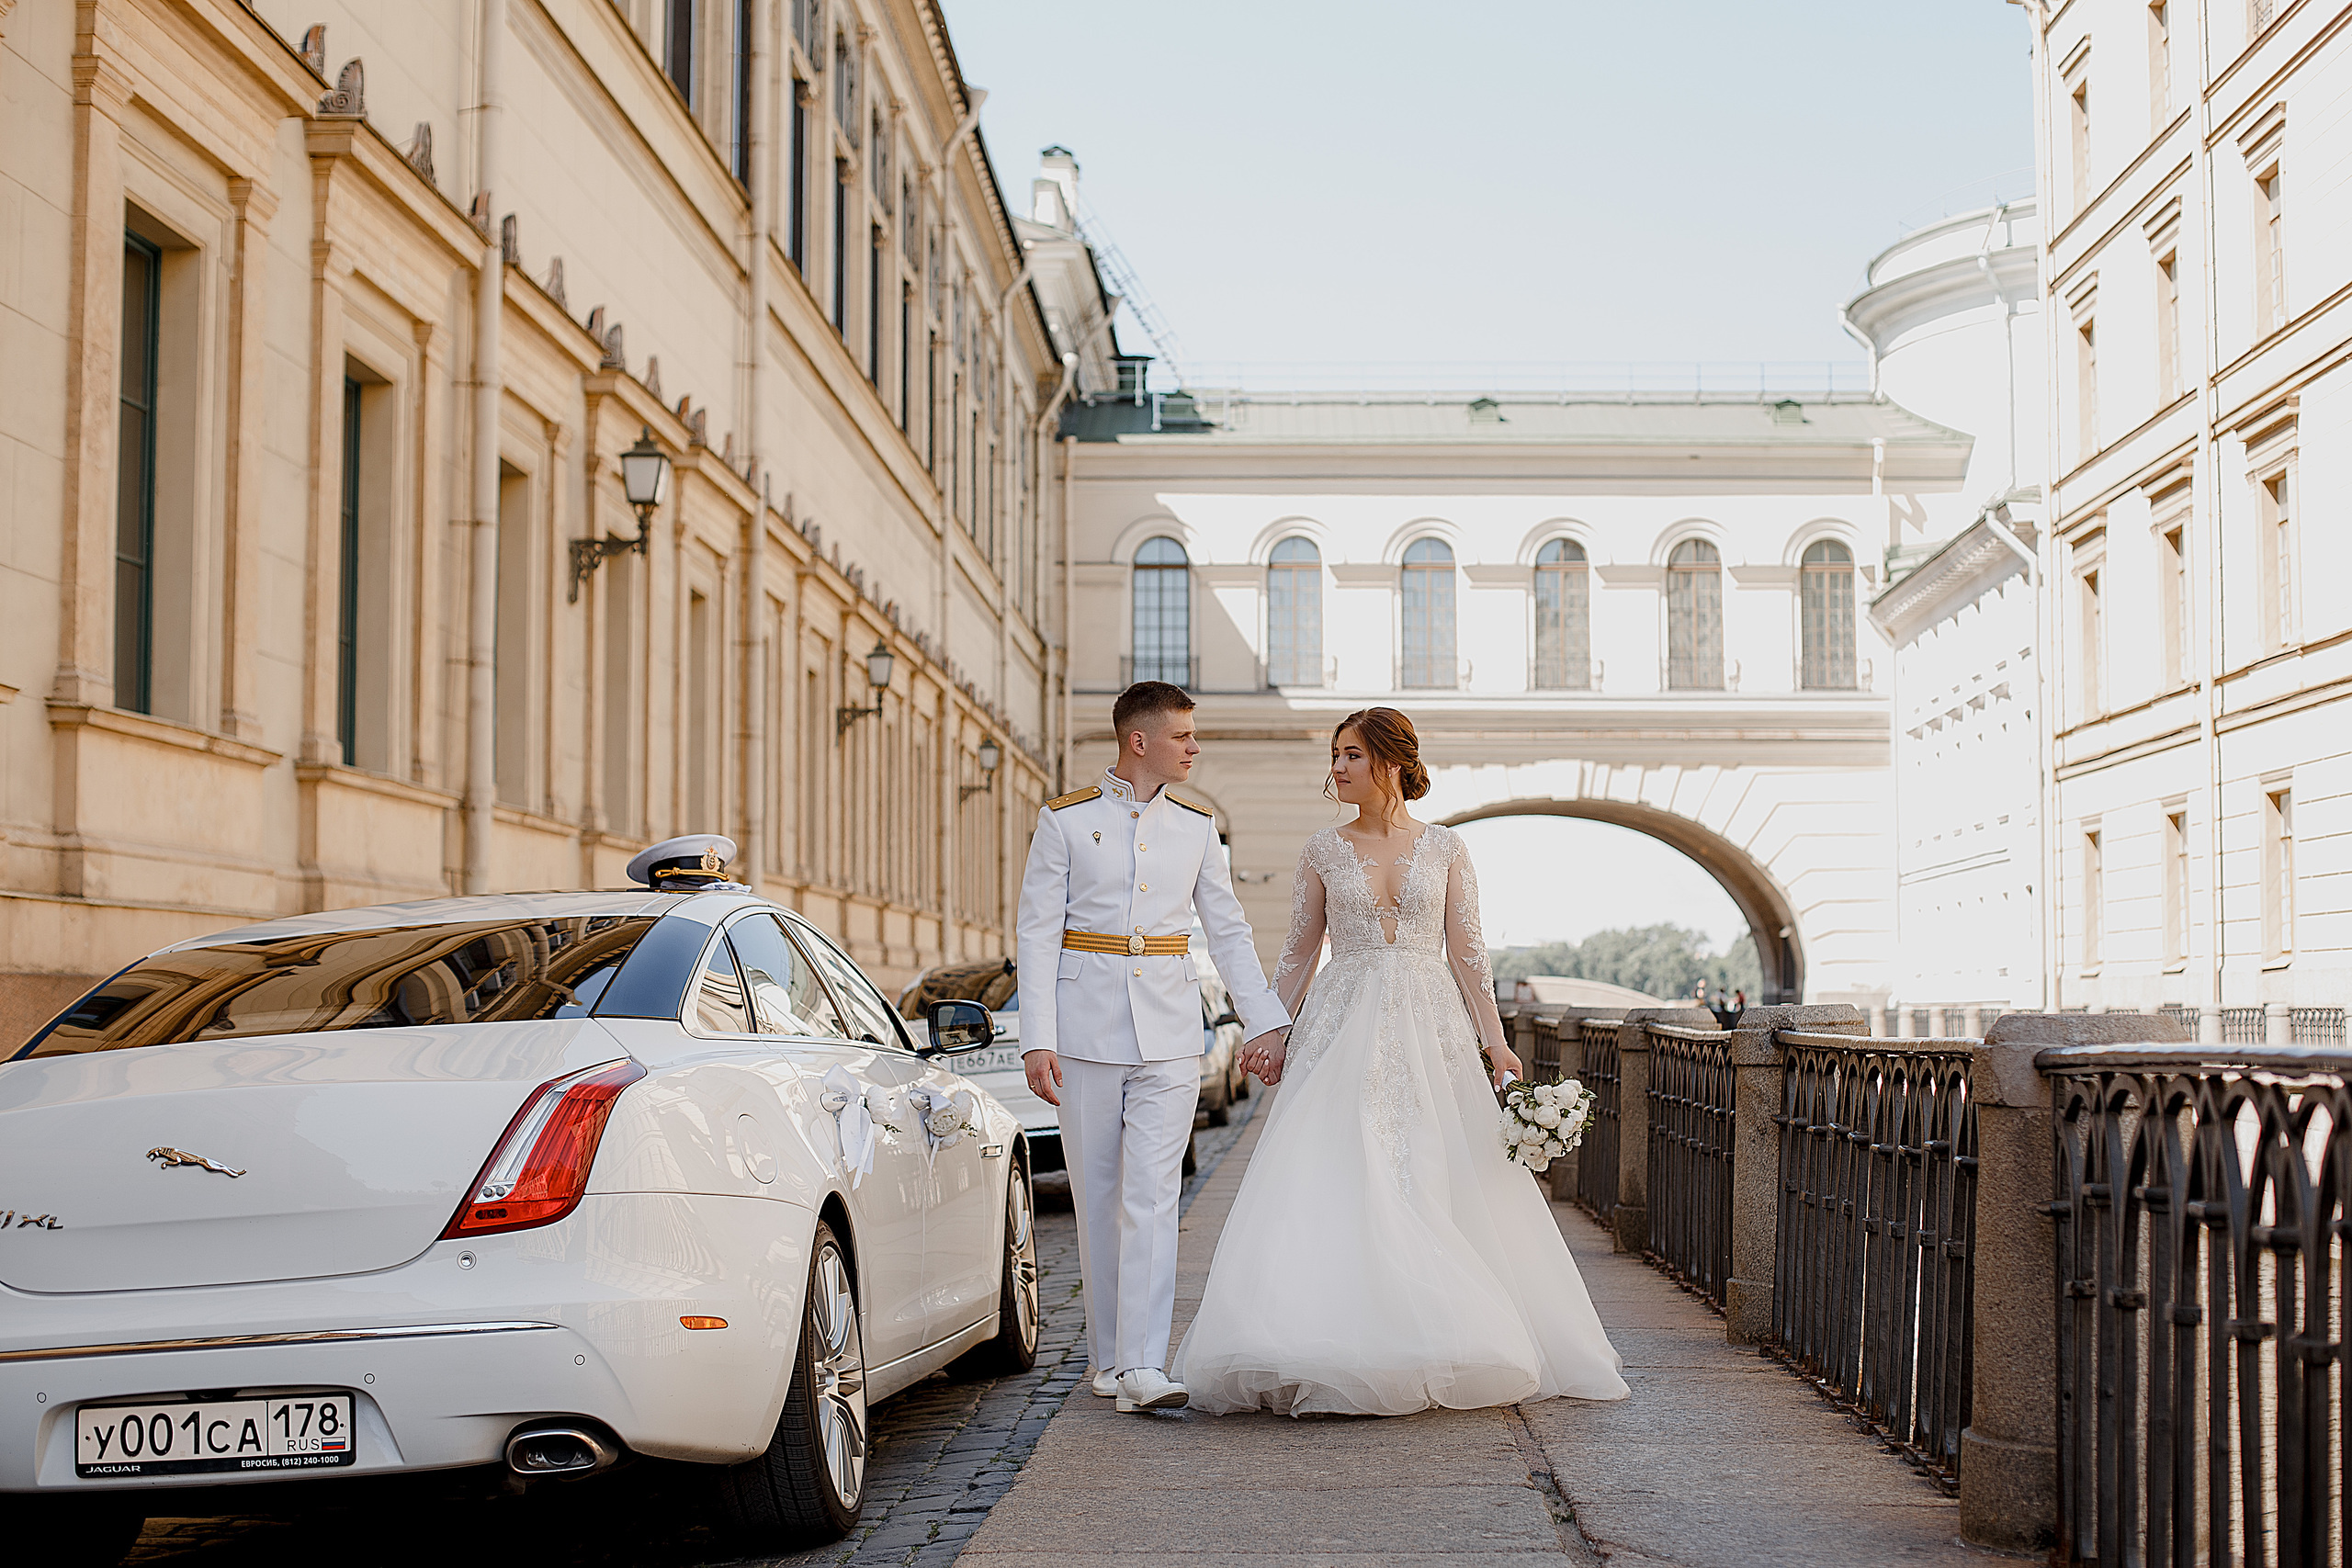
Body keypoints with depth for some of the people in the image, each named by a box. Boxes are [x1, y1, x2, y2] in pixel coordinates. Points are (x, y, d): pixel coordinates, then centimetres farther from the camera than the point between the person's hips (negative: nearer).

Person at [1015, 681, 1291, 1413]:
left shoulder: (1195, 825, 8)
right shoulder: (1066, 820, -1)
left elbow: (1227, 930, 12)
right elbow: (1037, 932, -2)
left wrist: (1266, 1021, 5)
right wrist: (1037, 1039, -10)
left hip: (1168, 1033, 1)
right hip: (1087, 1028, -1)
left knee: (1151, 1196, -8)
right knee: (1097, 1197, 6)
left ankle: (1143, 1367, -14)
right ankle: (1109, 1356, 19)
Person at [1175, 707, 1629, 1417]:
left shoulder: (1445, 848, 6)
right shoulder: (1323, 852, 7)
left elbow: (1467, 953, 5)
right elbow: (1299, 953, 10)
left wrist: (1496, 1041, -2)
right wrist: (1273, 1035, 3)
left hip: (1429, 1028, 0)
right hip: (1344, 1028, 0)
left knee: (1434, 1183, -2)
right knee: (1333, 1181, -11)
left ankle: (1433, 1352, 7)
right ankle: (1335, 1355, -10)